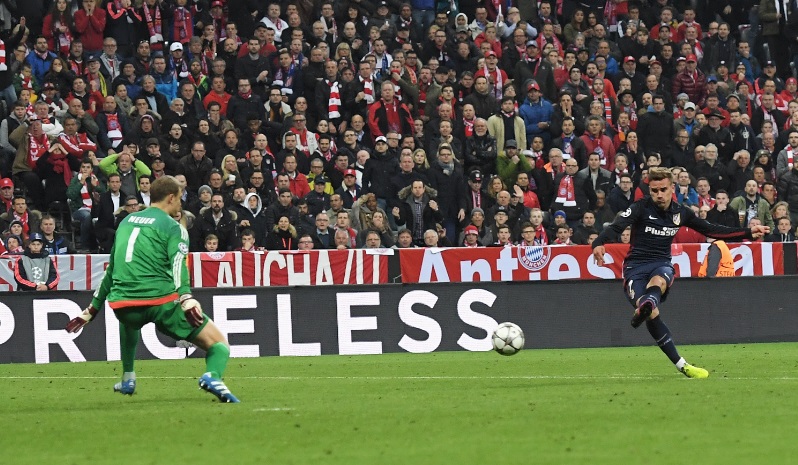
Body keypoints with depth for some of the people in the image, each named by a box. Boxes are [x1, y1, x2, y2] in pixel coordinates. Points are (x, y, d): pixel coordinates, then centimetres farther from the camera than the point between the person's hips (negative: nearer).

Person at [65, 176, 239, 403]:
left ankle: (127, 379, 40)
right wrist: (187, 301, -28)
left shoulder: (127, 221, 22)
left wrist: (92, 309, 36)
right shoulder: (173, 227, 3)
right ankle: (213, 376, -32)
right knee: (218, 344, 0)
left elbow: (112, 269, 29)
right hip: (160, 301, -6)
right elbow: (177, 267, -16)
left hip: (122, 304, 6)